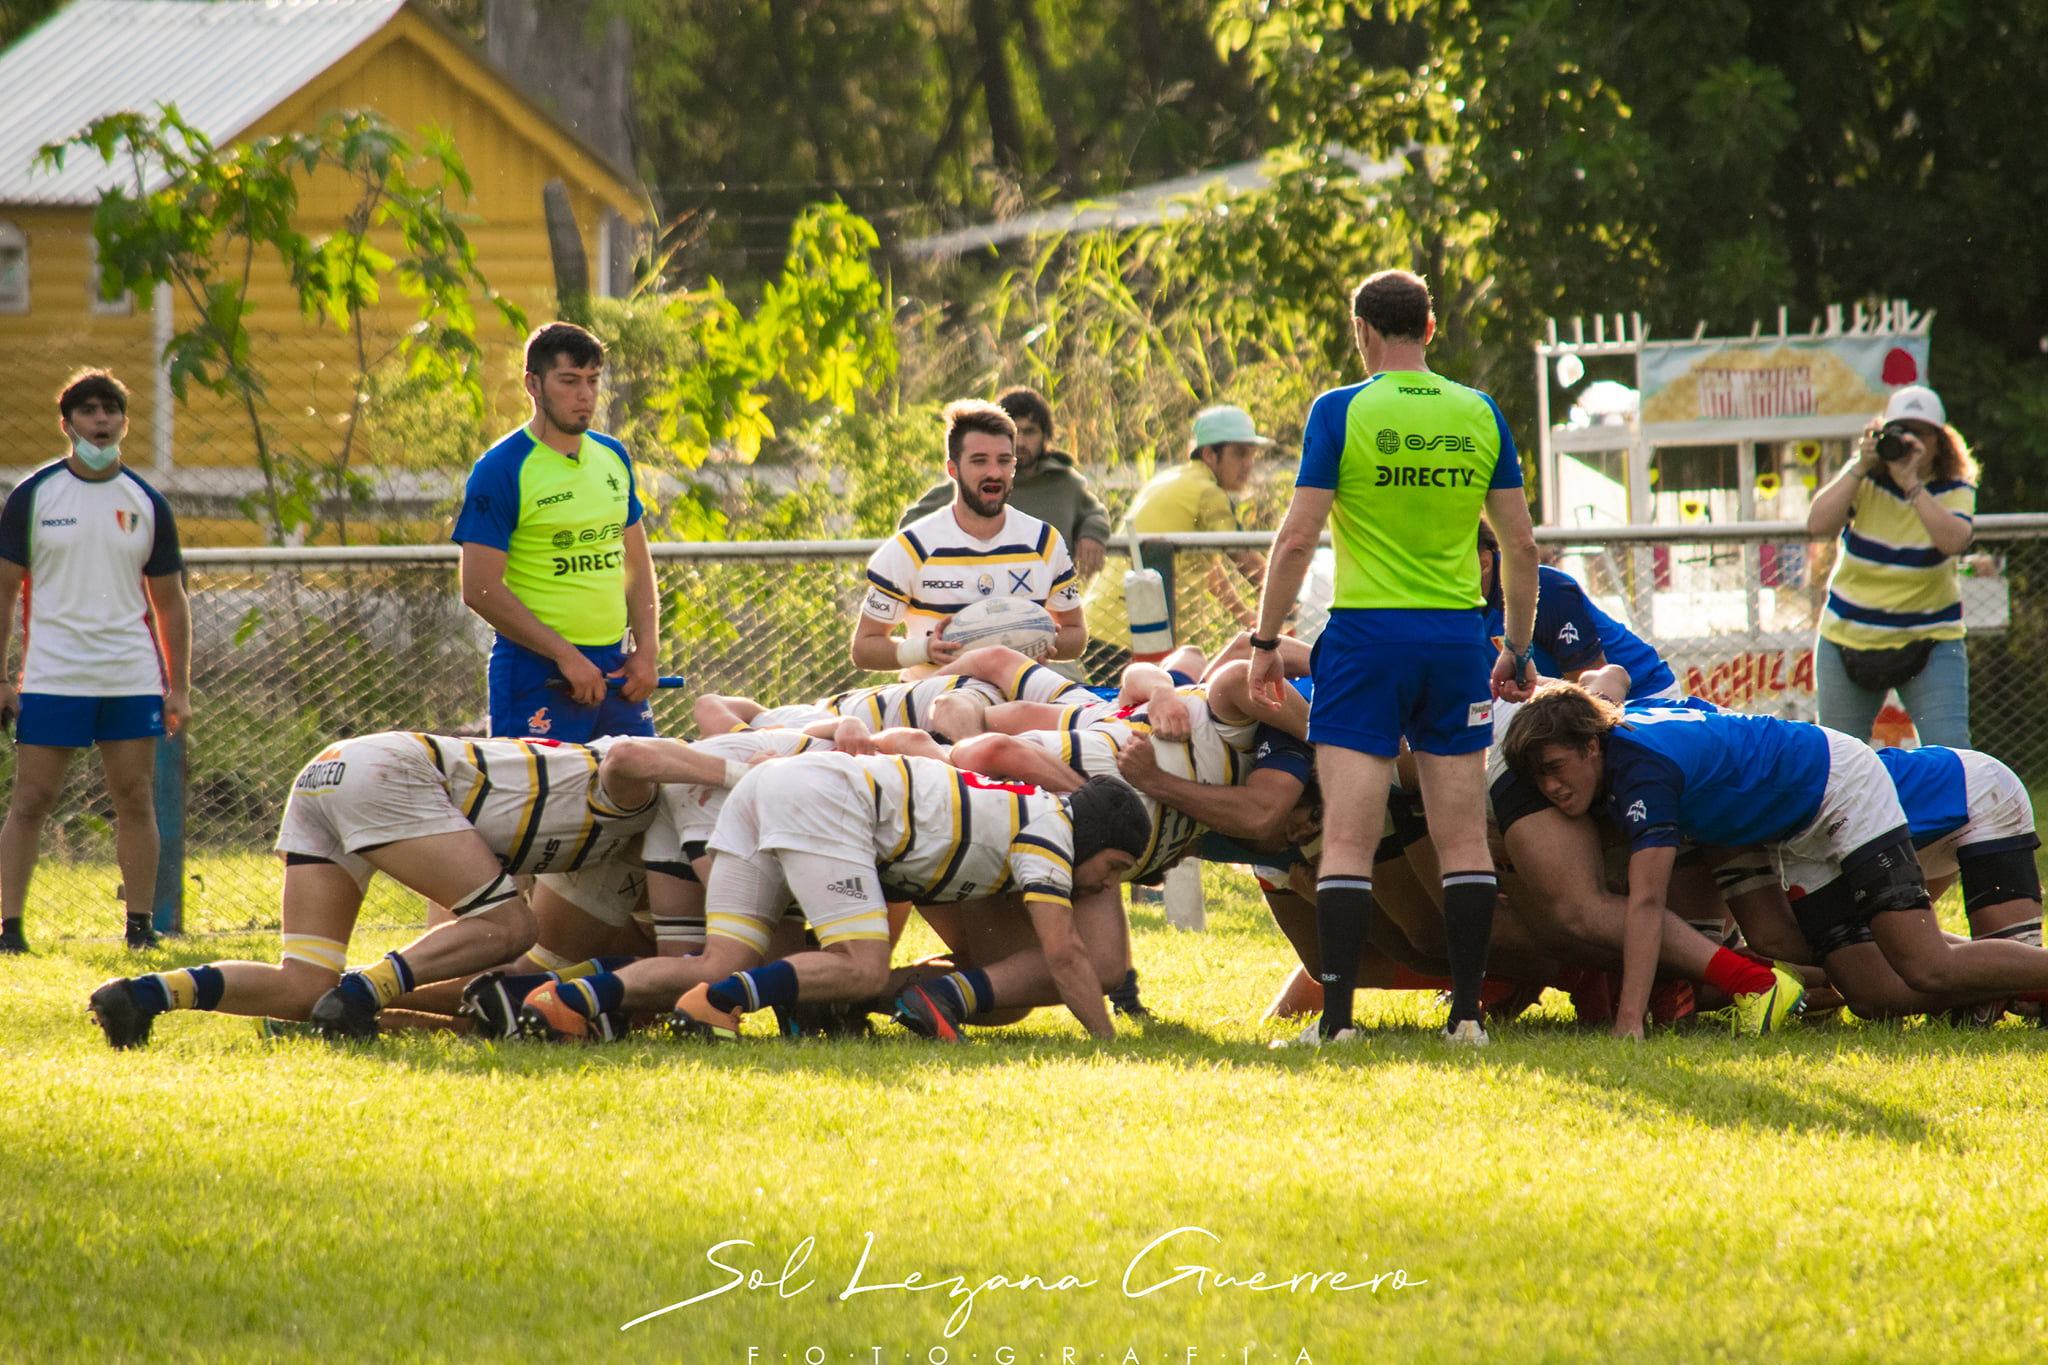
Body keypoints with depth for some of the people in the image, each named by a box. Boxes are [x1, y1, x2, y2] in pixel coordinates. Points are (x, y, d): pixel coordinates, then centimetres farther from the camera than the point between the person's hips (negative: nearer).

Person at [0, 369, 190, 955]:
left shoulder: (147, 504, 7)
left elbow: (169, 602, 13)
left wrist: (179, 687, 7)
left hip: (132, 679, 2)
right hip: (52, 678, -2)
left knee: (136, 800, 2)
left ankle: (140, 927, 8)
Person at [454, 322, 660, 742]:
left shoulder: (613, 457, 13)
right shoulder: (500, 470, -8)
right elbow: (480, 590, -13)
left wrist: (647, 649, 6)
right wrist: (566, 656, -15)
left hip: (615, 664, 6)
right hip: (536, 672, -6)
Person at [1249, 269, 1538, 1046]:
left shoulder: (1341, 413, -6)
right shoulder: (1480, 415, 5)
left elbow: (1297, 539, -9)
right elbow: (1521, 546, 7)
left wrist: (1265, 641, 0)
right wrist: (1519, 649, 17)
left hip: (1367, 633, -3)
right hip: (1458, 634, 3)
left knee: (1348, 838, -3)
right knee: (1464, 837, 8)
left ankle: (1338, 1016, -9)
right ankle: (1467, 1011, 6)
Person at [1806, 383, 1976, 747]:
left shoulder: (1955, 490, -7)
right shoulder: (1865, 480, -4)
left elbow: (1954, 541, -28)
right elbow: (1817, 524, -20)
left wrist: (1910, 483, -31)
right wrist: (1861, 467, -24)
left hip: (1929, 637, -2)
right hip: (1851, 634, 2)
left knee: (1950, 754, -14)